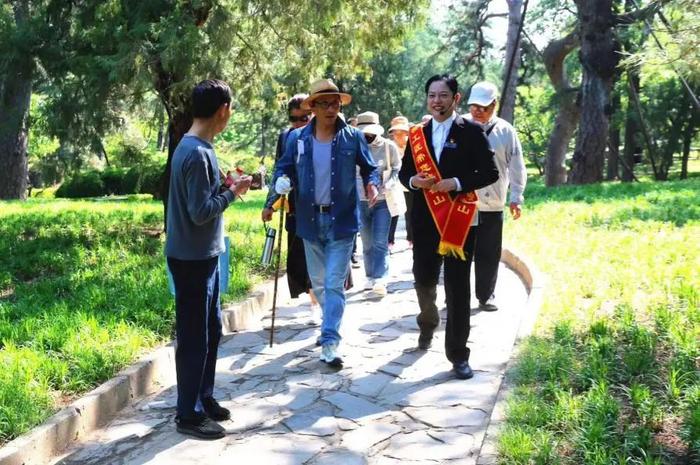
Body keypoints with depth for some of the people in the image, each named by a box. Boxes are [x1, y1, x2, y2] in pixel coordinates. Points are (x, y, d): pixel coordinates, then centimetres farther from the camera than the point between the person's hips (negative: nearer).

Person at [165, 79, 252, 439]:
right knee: (194, 338, 1)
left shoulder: (196, 147, 9)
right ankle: (189, 414, 15)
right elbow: (201, 212, -24)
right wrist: (232, 193, -13)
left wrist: (225, 187, 6)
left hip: (205, 256, 10)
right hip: (192, 259, -10)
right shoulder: (196, 154, -22)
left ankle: (204, 398, 32)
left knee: (211, 331, 19)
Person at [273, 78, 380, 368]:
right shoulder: (296, 138, 2)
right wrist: (282, 182, -14)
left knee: (334, 283, -7)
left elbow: (369, 168, 5)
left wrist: (372, 185, -17)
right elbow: (284, 168, 9)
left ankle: (329, 343, -3)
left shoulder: (353, 137, -2)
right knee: (318, 282, 16)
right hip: (310, 220, 3)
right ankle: (332, 321, 39)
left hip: (341, 220, -3)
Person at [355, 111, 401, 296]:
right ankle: (369, 277, 22)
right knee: (367, 243, 10)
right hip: (361, 201, 2)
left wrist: (388, 184, -10)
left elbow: (397, 169, 7)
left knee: (380, 242, -9)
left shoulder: (389, 146, -3)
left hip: (383, 201, -2)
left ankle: (380, 279, -10)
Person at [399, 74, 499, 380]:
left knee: (458, 289, 0)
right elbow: (404, 172, 12)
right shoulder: (417, 134, 8)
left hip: (458, 220, -3)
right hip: (424, 220, 3)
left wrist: (456, 183, -18)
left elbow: (489, 173, -6)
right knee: (424, 280, 12)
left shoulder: (471, 131, -3)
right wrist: (414, 180, -10)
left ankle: (458, 354, 9)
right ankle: (428, 323, 43)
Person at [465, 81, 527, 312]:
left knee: (489, 254, 10)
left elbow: (516, 167, 4)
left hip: (493, 206, 1)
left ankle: (485, 295, 25)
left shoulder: (506, 131, 2)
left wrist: (516, 197, 0)